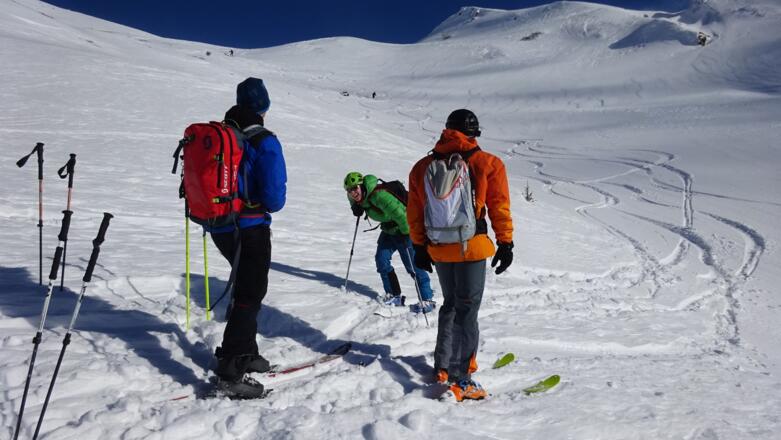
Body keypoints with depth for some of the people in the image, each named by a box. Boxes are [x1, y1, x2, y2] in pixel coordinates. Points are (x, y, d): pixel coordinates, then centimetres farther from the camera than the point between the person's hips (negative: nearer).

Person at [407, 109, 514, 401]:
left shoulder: (423, 167, 8)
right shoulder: (487, 164, -2)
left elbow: (414, 213, 10)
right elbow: (499, 207, -3)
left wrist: (420, 247, 18)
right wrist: (506, 243, 4)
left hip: (438, 248, 5)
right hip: (471, 247, -4)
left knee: (450, 304, 21)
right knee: (467, 309, 1)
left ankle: (442, 366, 27)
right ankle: (459, 377, -1)